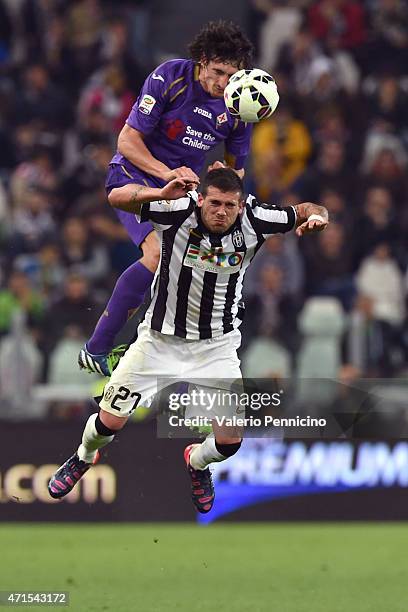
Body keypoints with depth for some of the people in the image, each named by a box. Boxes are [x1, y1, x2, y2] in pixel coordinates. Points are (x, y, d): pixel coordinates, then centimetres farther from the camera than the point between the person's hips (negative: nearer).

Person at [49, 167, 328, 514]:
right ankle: (85, 457, 36)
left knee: (230, 440, -5)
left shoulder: (253, 221, -14)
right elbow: (118, 197, -28)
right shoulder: (179, 211, -21)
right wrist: (161, 194, -45)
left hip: (216, 347, 1)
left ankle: (198, 462, 33)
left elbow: (306, 211, -3)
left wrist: (315, 216, -27)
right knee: (110, 422, -1)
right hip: (161, 339, -1)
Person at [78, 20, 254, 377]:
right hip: (134, 176, -6)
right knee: (158, 253, -28)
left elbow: (236, 167, 10)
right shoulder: (169, 78, -16)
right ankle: (96, 350, -24)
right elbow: (128, 140, -14)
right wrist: (168, 172, -29)